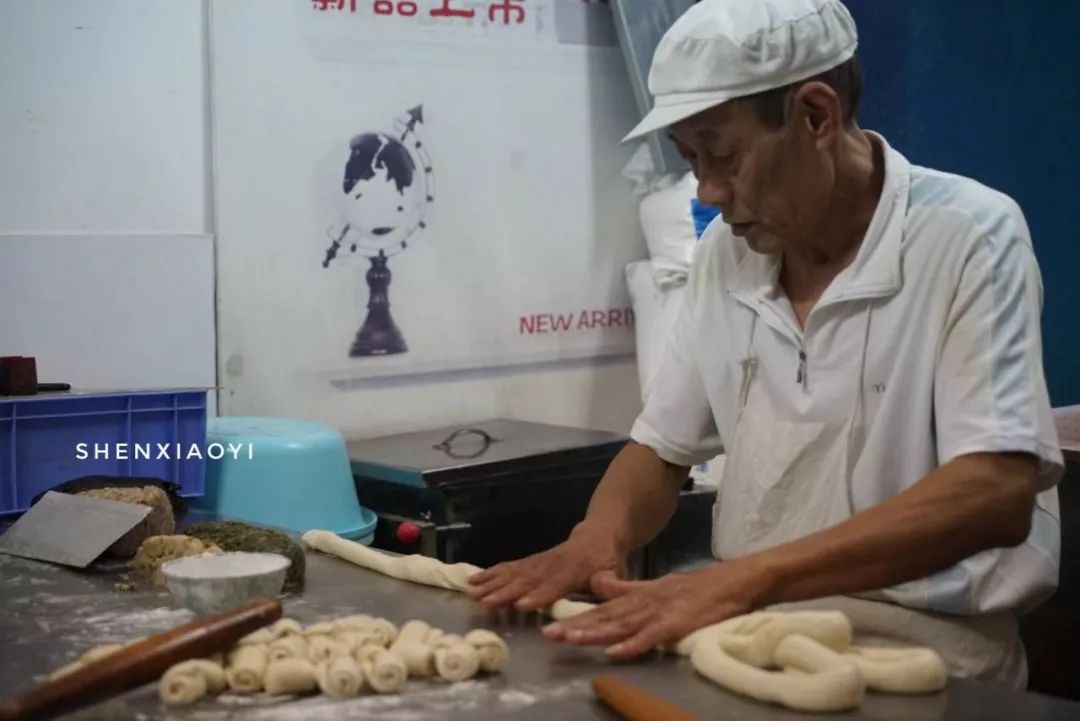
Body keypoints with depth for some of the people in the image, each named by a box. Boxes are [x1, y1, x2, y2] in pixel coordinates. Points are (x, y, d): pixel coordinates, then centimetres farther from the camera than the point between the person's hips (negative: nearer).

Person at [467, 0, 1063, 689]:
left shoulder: (969, 237, -12)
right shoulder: (726, 251, 5)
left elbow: (996, 493, -22)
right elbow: (662, 449, 11)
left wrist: (744, 578, -30)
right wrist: (598, 539, -11)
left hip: (919, 649, -5)